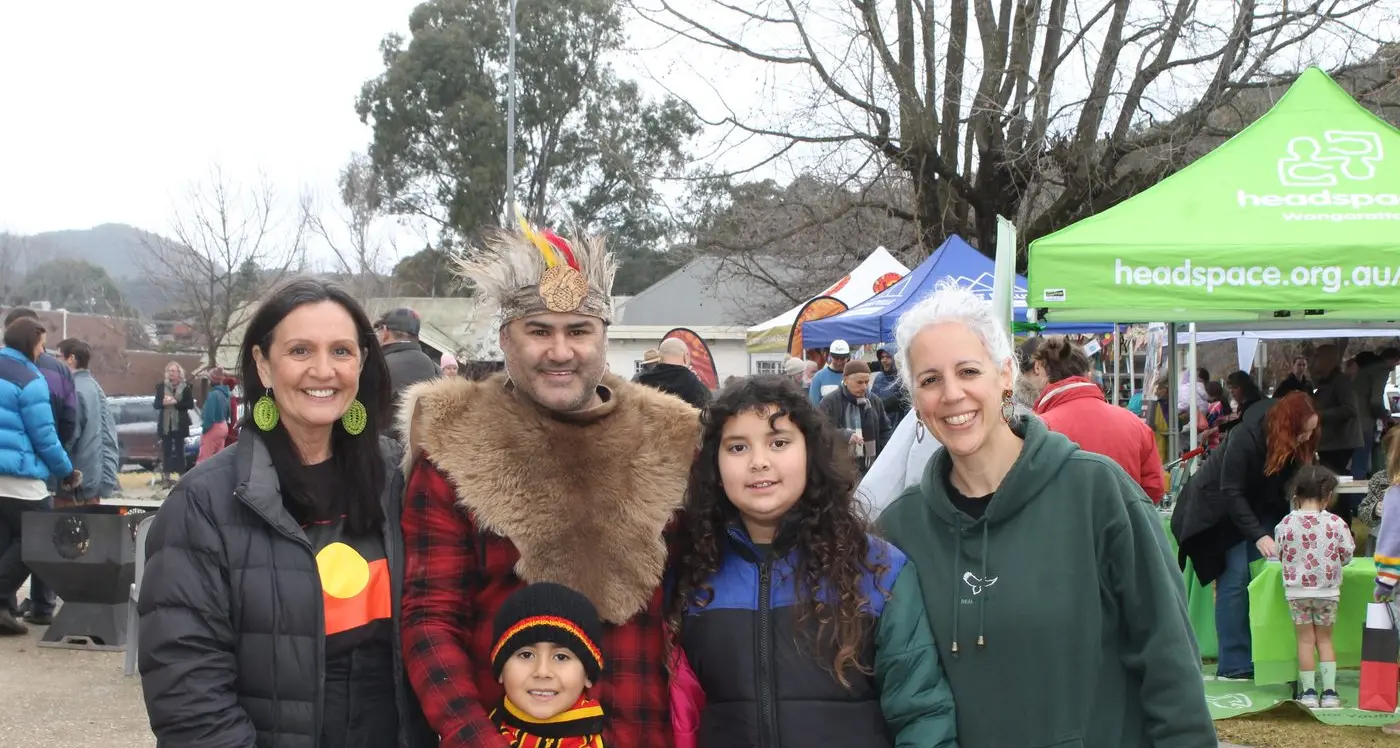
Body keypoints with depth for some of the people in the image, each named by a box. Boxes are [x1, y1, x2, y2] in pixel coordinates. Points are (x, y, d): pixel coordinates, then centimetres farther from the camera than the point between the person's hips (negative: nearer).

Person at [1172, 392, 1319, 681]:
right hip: (1219, 509, -6)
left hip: (1257, 507, 7)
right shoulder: (1246, 438, -31)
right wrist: (1258, 536, -35)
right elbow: (1231, 493, -29)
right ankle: (1234, 665, -8)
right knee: (1235, 578, -11)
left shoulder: (1298, 445, -11)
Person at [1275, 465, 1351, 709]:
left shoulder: (1286, 523, -10)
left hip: (1297, 590, 0)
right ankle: (1329, 691, 8)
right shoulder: (1335, 523, -11)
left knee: (1305, 639, 9)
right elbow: (1347, 555, -1)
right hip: (1328, 590, 0)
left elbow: (1280, 554, 1)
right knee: (1325, 639, 12)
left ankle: (1308, 692, 8)